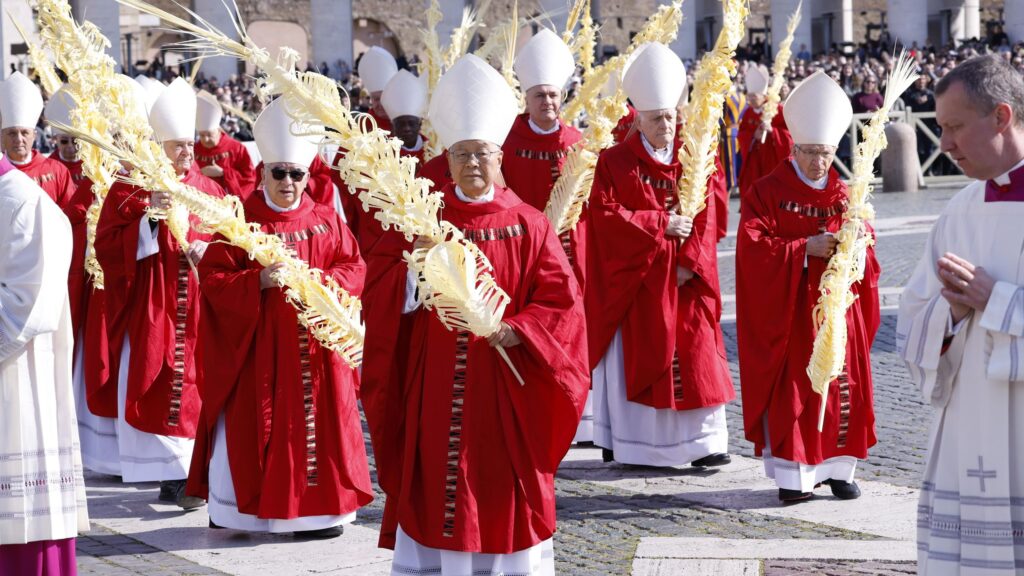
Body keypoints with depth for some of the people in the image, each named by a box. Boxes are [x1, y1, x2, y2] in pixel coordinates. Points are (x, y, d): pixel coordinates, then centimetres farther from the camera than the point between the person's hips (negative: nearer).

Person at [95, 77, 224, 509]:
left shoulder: (207, 188, 11)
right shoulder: (131, 188, -1)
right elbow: (106, 245, -7)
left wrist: (207, 250, -9)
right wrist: (149, 218, -18)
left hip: (198, 308, 4)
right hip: (151, 308, -3)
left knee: (198, 384, 1)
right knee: (162, 388, -6)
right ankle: (175, 475, -2)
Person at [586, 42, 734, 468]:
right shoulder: (615, 162, -1)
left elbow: (705, 218, 1)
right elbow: (606, 213, -12)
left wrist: (690, 264, -11)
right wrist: (660, 224, -16)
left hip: (682, 279, 2)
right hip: (632, 278, -2)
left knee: (693, 354, 0)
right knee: (634, 359, 0)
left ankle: (703, 441, 6)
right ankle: (625, 443, 7)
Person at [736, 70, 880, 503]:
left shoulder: (845, 196, 9)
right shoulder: (768, 192, -3)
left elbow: (866, 250, 9)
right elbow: (752, 247, -12)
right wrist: (806, 249, -19)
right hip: (788, 312, -4)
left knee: (842, 386, 4)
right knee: (791, 389, -3)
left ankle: (839, 468, 14)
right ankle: (791, 476, 4)